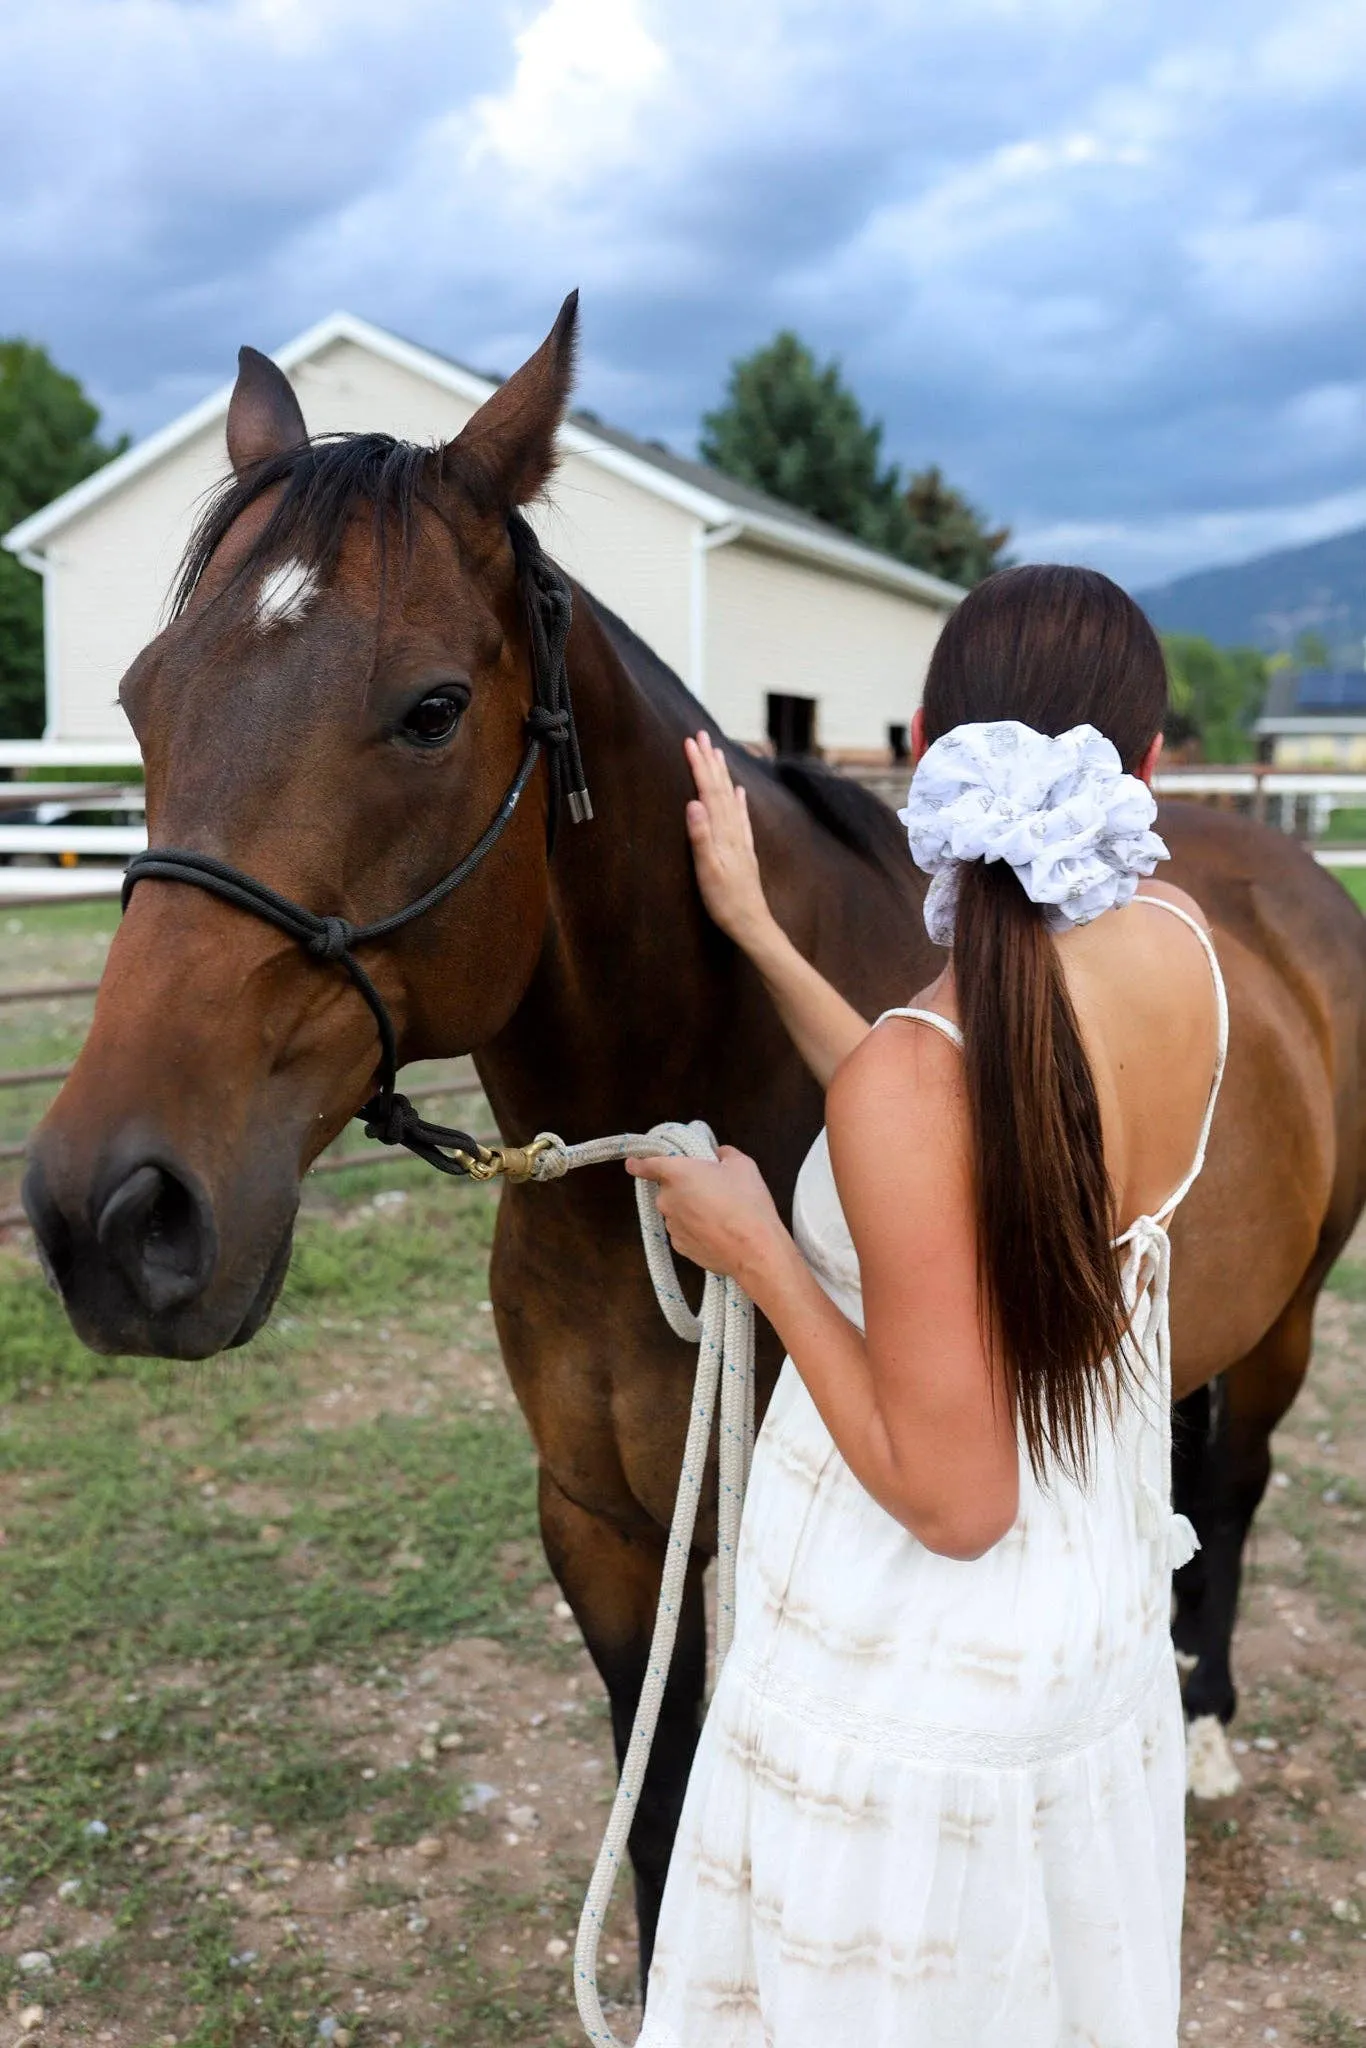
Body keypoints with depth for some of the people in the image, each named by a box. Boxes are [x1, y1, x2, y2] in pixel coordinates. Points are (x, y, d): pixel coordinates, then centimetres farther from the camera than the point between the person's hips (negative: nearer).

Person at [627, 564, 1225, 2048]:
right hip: (1104, 1637, 7)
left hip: (913, 1689, -6)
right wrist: (757, 930, 1)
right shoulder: (1178, 949, -13)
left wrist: (757, 1248, -16)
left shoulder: (906, 1080, -32)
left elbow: (954, 1498, -25)